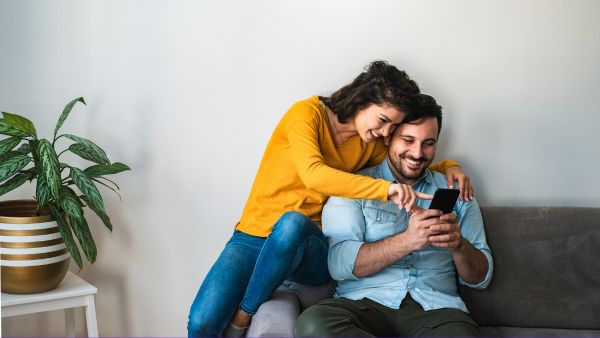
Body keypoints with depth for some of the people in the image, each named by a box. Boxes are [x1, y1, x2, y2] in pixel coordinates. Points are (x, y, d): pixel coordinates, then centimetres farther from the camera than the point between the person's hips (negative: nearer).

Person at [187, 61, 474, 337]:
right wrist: (384, 188, -37)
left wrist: (448, 166, 4)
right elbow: (313, 174, -27)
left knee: (293, 223, -37)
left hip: (307, 246, 4)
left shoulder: (372, 144, 9)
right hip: (253, 237, -3)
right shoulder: (307, 113, -10)